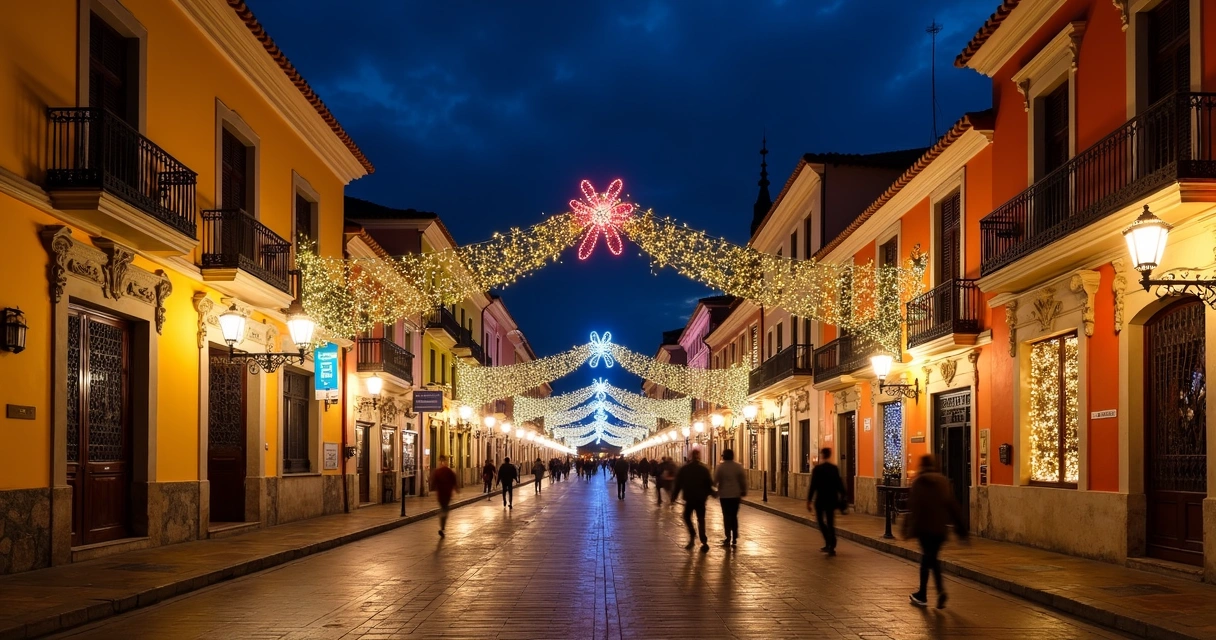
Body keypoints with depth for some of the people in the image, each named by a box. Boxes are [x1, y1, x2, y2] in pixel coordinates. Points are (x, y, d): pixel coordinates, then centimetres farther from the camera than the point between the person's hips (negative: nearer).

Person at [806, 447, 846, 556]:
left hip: (820, 499, -4)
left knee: (820, 520, 11)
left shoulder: (817, 468, -10)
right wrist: (842, 498, 15)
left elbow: (813, 486, -11)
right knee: (830, 523, 10)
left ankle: (829, 543, -6)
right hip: (832, 499, 4)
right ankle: (831, 547, 6)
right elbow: (839, 484, 4)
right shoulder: (835, 468, 2)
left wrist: (809, 501, -6)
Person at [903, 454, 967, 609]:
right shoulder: (944, 481, 7)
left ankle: (941, 589, -12)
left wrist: (908, 528, -9)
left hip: (924, 526, -4)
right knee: (929, 557, 13)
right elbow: (953, 505, 6)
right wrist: (960, 527, 9)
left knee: (929, 557, 5)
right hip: (940, 527, 4)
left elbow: (913, 507, -10)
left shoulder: (918, 482, -6)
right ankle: (922, 594, 11)